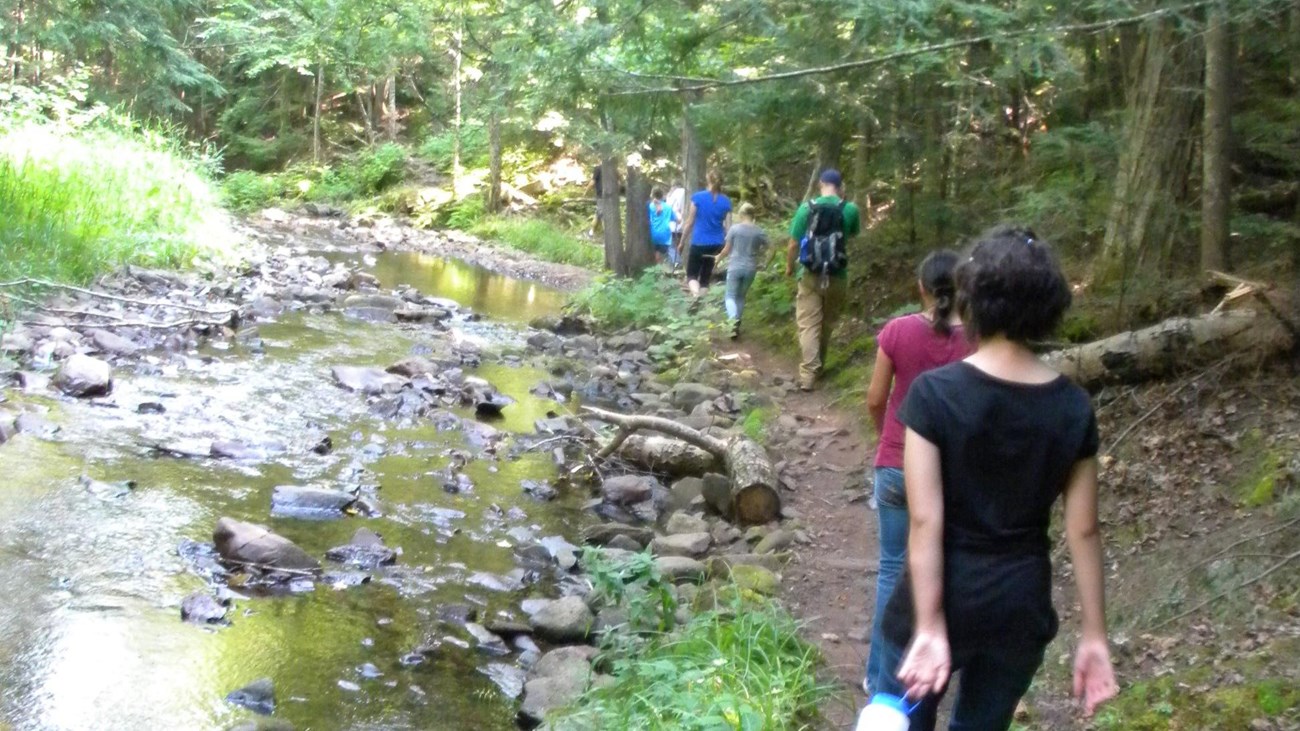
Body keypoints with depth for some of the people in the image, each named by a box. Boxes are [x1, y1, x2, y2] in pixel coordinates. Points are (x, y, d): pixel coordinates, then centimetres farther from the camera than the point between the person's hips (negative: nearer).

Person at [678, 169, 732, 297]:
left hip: (698, 243, -3)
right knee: (706, 277, 14)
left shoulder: (698, 197, -7)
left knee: (691, 275, 5)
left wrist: (682, 242, 6)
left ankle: (696, 295, -24)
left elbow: (689, 222, -4)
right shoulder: (726, 202, 0)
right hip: (716, 244, 3)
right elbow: (727, 226, -1)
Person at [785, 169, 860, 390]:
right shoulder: (850, 209, -6)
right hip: (837, 276, 1)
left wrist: (789, 266, 17)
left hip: (810, 275, -1)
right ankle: (818, 366, 31)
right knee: (827, 323, 18)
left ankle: (808, 374, -12)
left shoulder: (806, 208, -6)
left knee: (808, 324, -1)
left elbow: (794, 244, 0)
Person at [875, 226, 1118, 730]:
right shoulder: (1073, 406, -5)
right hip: (1021, 605, 3)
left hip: (943, 599, -3)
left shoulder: (934, 392, -16)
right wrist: (1094, 636, 4)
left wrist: (929, 628, -18)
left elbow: (925, 520, -19)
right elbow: (1083, 530, -3)